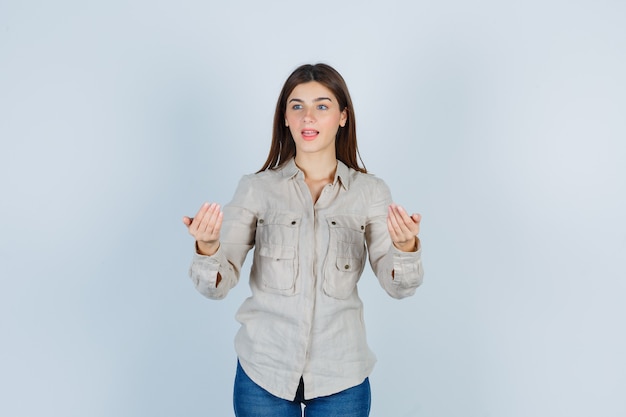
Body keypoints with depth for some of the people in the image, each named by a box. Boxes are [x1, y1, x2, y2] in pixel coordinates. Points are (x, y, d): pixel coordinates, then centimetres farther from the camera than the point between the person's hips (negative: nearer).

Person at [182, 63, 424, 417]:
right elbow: (218, 285, -9)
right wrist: (207, 248, -30)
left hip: (341, 376, 0)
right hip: (263, 371, 0)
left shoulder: (370, 191, -2)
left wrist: (406, 247, -31)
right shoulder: (256, 188, -3)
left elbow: (398, 285, -10)